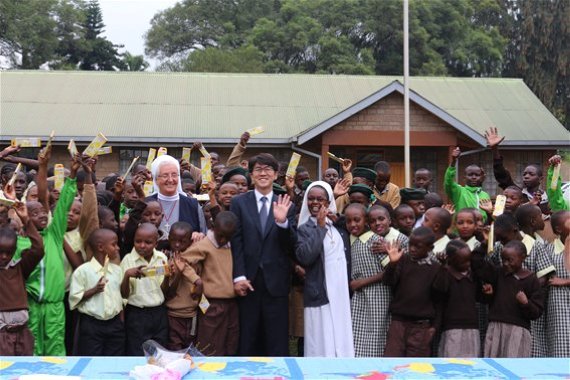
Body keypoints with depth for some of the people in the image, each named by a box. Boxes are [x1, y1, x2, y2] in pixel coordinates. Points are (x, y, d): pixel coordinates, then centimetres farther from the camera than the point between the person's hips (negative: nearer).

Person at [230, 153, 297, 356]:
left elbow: (291, 246, 0)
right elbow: (236, 242, -1)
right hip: (248, 281, 0)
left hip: (276, 282, 0)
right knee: (247, 341, 8)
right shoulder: (239, 202, 3)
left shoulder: (285, 205, 5)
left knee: (277, 343, 4)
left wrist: (282, 221, -18)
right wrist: (239, 276, -8)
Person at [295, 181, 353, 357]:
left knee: (342, 340, 9)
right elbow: (304, 257, -20)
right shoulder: (304, 228, -3)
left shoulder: (339, 226, 10)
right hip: (320, 294, -5)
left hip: (342, 293, 5)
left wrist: (339, 222, 4)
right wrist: (320, 227, -15)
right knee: (323, 344, -4)